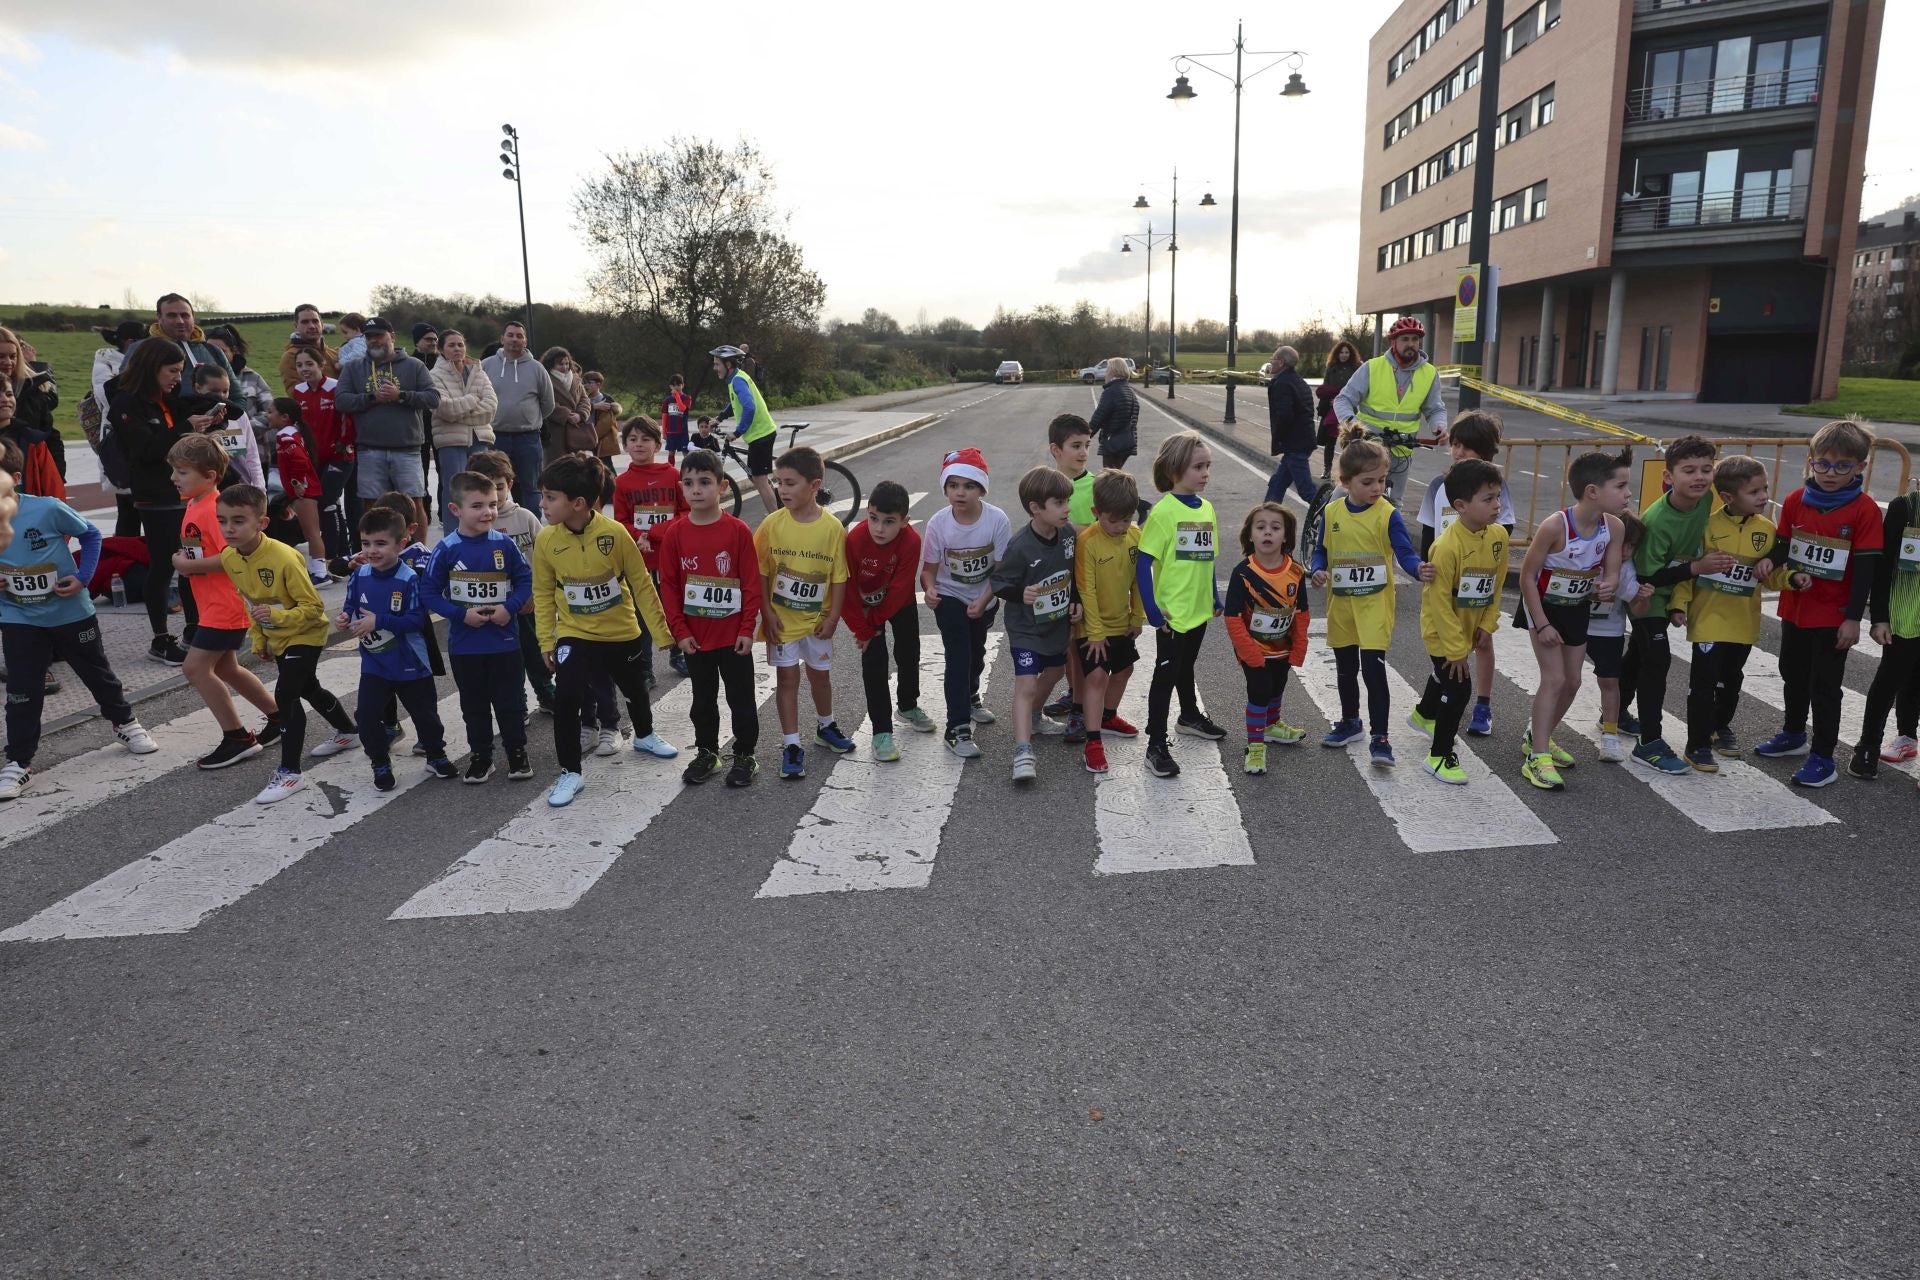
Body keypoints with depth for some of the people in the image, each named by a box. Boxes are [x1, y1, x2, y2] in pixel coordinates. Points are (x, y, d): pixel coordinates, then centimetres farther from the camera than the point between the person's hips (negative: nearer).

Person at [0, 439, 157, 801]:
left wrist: (82, 576, -12)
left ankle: (124, 723, 41)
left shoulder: (48, 509, -19)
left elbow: (90, 534, -4)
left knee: (97, 672, 17)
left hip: (70, 612, -1)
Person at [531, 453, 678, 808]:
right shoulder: (546, 539, -13)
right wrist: (546, 642, -1)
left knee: (635, 689, 20)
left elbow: (641, 583, -10)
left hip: (621, 632, 0)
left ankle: (645, 736, 51)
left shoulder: (614, 533, -19)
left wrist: (661, 630, -7)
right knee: (565, 700, -15)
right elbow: (543, 594, -1)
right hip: (574, 634, 0)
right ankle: (571, 773, 1)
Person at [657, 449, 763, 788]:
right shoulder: (674, 534, -4)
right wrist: (679, 630, -4)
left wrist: (748, 629, -9)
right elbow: (668, 585, 0)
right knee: (703, 699, 17)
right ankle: (706, 753, 32)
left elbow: (752, 583, -7)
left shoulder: (738, 530, -10)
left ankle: (745, 755, 23)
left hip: (734, 636, -2)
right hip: (695, 637, 3)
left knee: (742, 699, 9)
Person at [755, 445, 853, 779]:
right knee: (787, 677, 4)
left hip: (816, 619, 1)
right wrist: (767, 612, -9)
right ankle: (791, 745, 12)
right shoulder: (772, 524, -11)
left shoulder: (833, 528, -12)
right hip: (782, 618, -1)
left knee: (820, 674, 17)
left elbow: (839, 576, -6)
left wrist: (833, 617, -7)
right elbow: (761, 573, -5)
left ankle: (825, 726, 41)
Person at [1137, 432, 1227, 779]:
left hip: (1199, 608, 7)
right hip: (1172, 613, -6)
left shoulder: (1206, 508, 3)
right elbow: (1143, 563, -18)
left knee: (1186, 666, 25)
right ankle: (1156, 745, 7)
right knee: (1166, 674, 0)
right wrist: (1151, 610, -22)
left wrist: (1215, 596, 17)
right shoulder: (1164, 511, -17)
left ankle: (1190, 716, 45)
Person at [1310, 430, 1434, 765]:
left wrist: (1418, 569, -35)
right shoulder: (1331, 513, 0)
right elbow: (1321, 551, 9)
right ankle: (1350, 722, 37)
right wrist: (1318, 571, -11)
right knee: (1345, 669, 18)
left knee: (1373, 669, -10)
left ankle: (1379, 738, -2)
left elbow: (1404, 552, -14)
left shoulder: (1387, 514, -10)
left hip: (1375, 606, -4)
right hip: (1340, 605, 4)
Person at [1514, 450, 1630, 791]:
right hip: (1544, 606, -6)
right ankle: (1537, 757, -4)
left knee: (1572, 681, 12)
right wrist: (1542, 624, -21)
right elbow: (1527, 575, -22)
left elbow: (1612, 571, -4)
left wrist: (1608, 586, -30)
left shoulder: (1614, 527, -14)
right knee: (1554, 678, -11)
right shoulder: (1555, 526, -30)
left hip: (1578, 608, 6)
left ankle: (1537, 737, 33)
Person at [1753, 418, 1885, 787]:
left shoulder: (1864, 509, -14)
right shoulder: (1795, 501, -2)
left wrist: (1853, 618, -14)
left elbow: (1866, 567, -13)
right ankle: (1793, 735, 40)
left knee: (1825, 686, 2)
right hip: (1795, 609, 5)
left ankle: (1822, 757, 13)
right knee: (1793, 675, 21)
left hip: (1834, 615, -5)